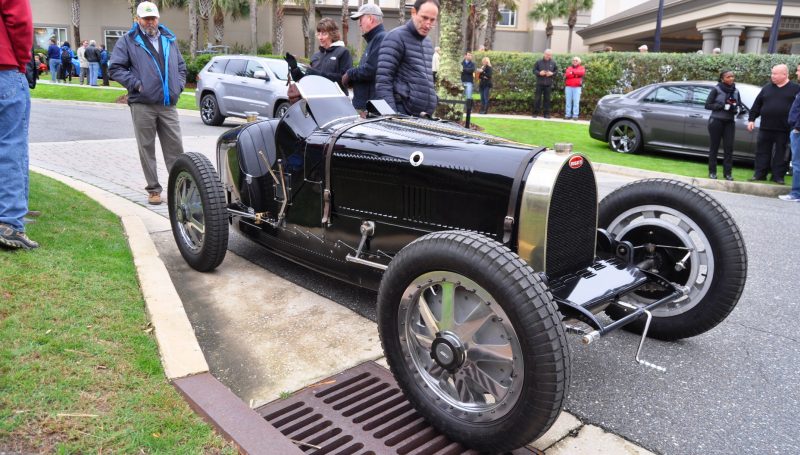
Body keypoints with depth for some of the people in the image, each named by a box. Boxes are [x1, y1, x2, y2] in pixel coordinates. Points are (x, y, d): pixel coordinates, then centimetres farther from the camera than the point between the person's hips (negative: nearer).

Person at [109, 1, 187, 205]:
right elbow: (115, 68, 2)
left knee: (175, 147, 1)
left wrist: (179, 85, 9)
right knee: (147, 148, 2)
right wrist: (136, 84, -8)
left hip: (168, 104, 3)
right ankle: (153, 189, 10)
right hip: (142, 105, -3)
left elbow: (181, 66, 24)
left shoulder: (169, 39, 18)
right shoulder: (128, 41, 5)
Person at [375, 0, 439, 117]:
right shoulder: (396, 37, -6)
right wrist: (392, 115, -22)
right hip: (401, 113, -7)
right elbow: (383, 81, -15)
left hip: (424, 116, 8)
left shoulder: (428, 44, 20)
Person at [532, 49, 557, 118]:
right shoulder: (539, 62, 0)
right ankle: (535, 112, 7)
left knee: (547, 98, 4)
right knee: (537, 98, -1)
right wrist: (539, 73, -14)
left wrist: (552, 73, -7)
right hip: (540, 83, -1)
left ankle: (547, 113, 10)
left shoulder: (553, 63, 5)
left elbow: (556, 70, 13)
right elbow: (534, 70, 4)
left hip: (548, 84, 1)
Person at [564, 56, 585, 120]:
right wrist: (576, 74, -9)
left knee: (576, 102, -5)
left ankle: (575, 115, -4)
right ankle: (568, 115, 5)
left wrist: (572, 72, -10)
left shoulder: (581, 68, 12)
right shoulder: (569, 68, 17)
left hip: (577, 87, -2)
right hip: (568, 87, 2)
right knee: (568, 101, 2)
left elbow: (582, 72, -12)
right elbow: (567, 74, -2)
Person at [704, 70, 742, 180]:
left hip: (730, 122, 4)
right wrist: (723, 106, -16)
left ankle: (728, 172, 3)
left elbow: (739, 105, 17)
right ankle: (712, 172, 8)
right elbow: (708, 105, -7)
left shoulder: (736, 91, 9)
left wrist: (736, 108, -6)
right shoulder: (716, 90, -5)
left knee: (729, 147, -2)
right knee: (714, 147, 2)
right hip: (716, 121, -4)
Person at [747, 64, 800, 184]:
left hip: (784, 129, -2)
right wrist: (751, 119, 8)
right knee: (762, 151, 4)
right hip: (766, 128, 3)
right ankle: (759, 174, 11)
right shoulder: (767, 88, 11)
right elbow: (757, 104, 13)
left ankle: (778, 176, 11)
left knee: (780, 153, 4)